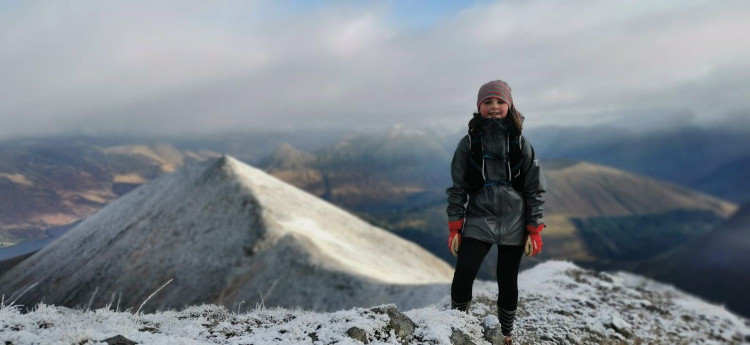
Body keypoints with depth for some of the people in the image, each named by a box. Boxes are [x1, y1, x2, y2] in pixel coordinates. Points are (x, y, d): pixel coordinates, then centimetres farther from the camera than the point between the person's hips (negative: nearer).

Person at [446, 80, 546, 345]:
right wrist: (454, 228, -3)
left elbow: (535, 190, 2)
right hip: (478, 223, 0)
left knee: (507, 283, 10)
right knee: (462, 279, -11)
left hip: (513, 226, 1)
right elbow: (458, 188, 2)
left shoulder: (521, 144, 0)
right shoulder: (468, 144, 1)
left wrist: (534, 231, -3)